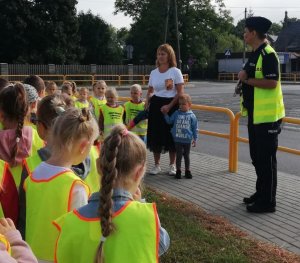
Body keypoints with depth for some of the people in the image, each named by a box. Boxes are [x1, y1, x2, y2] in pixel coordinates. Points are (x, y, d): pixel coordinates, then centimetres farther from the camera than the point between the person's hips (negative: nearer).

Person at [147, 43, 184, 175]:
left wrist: (169, 106, -17)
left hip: (171, 106, -4)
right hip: (156, 105, 4)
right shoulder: (153, 73, 7)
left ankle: (172, 165, 18)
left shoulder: (175, 71, -6)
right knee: (155, 135, 4)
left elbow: (180, 93, -9)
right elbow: (150, 91, 18)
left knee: (171, 135, 2)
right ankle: (157, 165, 17)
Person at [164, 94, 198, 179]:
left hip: (187, 140, -1)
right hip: (177, 139, 1)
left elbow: (195, 128, 1)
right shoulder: (176, 113, 1)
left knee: (186, 155, 12)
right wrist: (165, 114, -2)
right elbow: (169, 121, 10)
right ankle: (178, 171, 19)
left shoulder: (192, 116, -5)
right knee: (179, 155, 7)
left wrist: (195, 139, 2)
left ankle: (187, 171, 25)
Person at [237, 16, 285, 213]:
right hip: (255, 114, 10)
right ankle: (261, 193, 30)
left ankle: (268, 201, 6)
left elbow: (271, 83, -24)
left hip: (267, 116, -10)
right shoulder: (255, 54, 15)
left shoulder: (268, 54, -16)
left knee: (266, 158, -3)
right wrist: (245, 79, 3)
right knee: (257, 157, 17)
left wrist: (247, 79, -17)